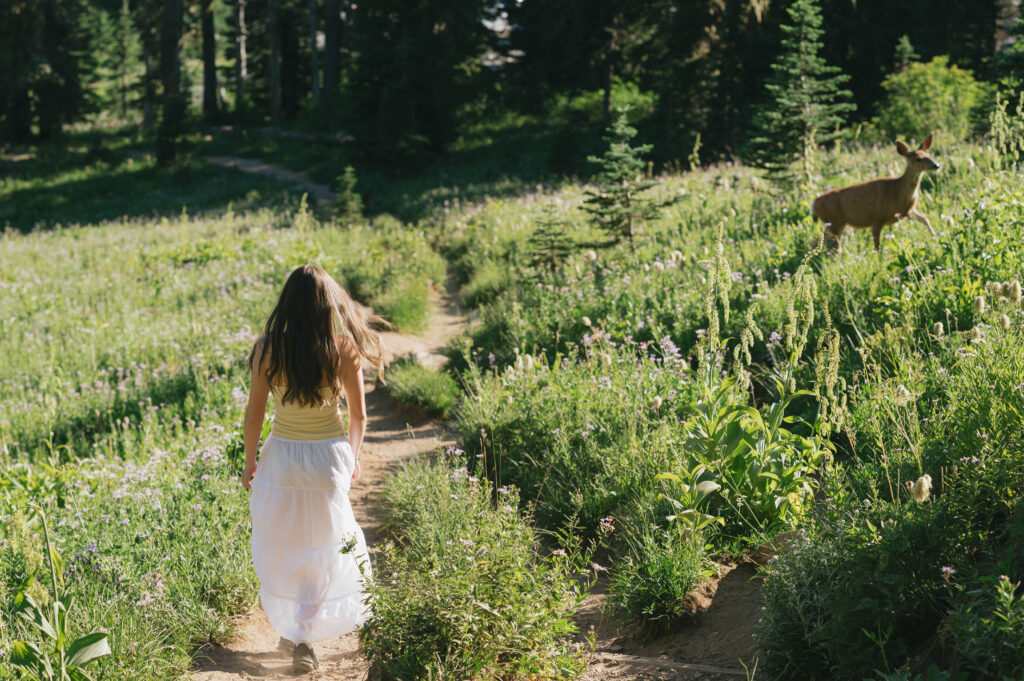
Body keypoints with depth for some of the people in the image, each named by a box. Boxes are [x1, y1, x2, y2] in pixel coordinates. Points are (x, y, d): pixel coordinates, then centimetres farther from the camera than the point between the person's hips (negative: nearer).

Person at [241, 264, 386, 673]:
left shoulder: (268, 349, -11)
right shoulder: (343, 349, -10)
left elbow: (253, 414, -6)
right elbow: (358, 414, -1)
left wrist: (250, 464, 7)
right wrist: (353, 457, 16)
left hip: (281, 458, 0)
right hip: (329, 458, 0)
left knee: (278, 548, 19)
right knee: (321, 551, 15)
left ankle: (291, 630, 29)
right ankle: (305, 637, 13)